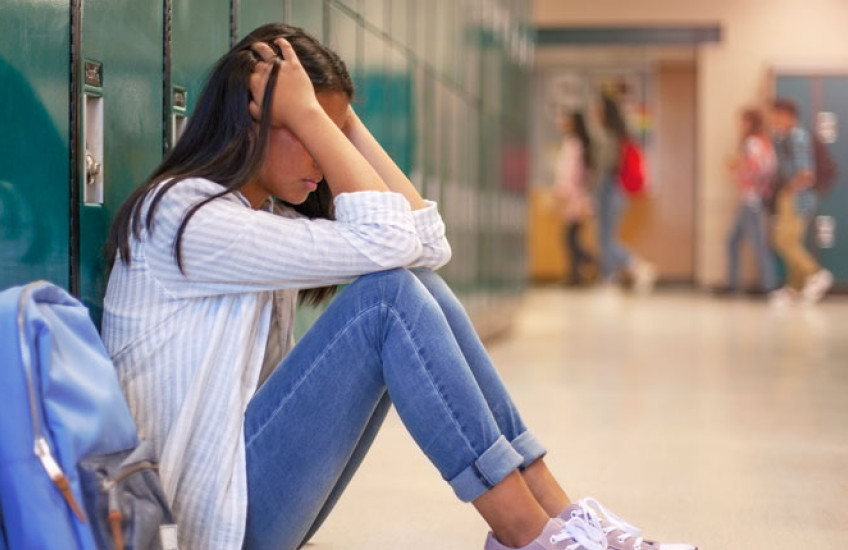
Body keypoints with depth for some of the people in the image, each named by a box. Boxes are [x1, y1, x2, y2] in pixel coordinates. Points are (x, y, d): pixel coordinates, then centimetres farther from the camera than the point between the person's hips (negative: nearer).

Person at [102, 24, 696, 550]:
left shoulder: (271, 216, 13)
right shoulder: (182, 214, -16)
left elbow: (428, 242, 3)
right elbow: (384, 241, -23)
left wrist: (346, 122, 2)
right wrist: (309, 115, -17)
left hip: (259, 495, 9)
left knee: (419, 284, -5)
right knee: (388, 293, -21)